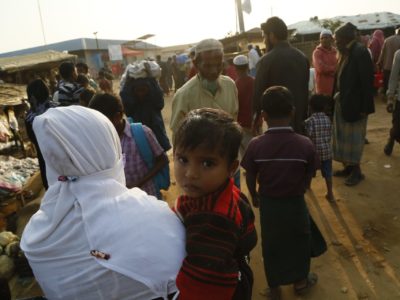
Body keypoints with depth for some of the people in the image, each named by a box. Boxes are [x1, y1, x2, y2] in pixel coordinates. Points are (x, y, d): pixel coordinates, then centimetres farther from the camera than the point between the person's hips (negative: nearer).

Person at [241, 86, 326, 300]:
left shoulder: (255, 145, -19)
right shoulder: (305, 144, -19)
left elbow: (250, 177, -7)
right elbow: (308, 178, -5)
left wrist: (254, 196, 13)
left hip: (268, 202, 0)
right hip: (295, 202, 0)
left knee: (271, 244, 19)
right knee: (299, 240, 25)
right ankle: (300, 281, 46)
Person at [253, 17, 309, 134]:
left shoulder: (267, 60, -14)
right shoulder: (302, 57, 5)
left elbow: (259, 92, -10)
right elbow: (305, 89, 9)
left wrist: (256, 117, 5)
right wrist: (303, 115, 17)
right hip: (299, 117, 6)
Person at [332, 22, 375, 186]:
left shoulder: (360, 52, -16)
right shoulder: (345, 54, 8)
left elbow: (367, 81, -19)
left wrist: (365, 107, -20)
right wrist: (335, 98, 6)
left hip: (354, 104, -8)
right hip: (342, 103, 8)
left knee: (353, 137, 4)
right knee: (344, 136, 15)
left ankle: (356, 170, 20)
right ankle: (348, 167, 29)